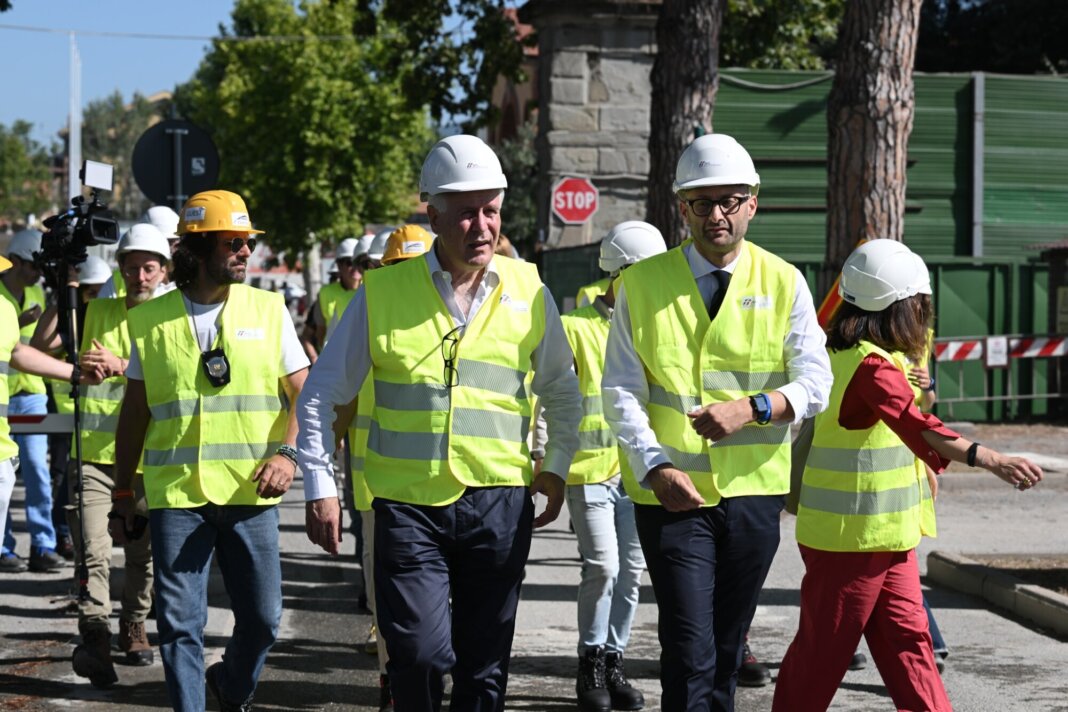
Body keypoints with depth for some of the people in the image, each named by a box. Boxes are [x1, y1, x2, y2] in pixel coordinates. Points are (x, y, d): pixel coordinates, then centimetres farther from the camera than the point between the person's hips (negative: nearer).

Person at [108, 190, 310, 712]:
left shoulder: (268, 310, 5)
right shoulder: (150, 320, 5)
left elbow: (304, 392, 6)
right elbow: (134, 413, 12)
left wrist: (287, 453, -11)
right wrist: (122, 494, 12)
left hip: (250, 493, 1)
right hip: (175, 493, -1)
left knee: (262, 618, 5)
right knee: (179, 624, -3)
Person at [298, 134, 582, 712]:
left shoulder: (528, 292, 5)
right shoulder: (382, 294, -1)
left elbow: (562, 392, 20)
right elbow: (321, 395, 5)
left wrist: (556, 468, 12)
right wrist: (319, 487, 1)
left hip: (499, 505, 2)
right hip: (409, 504, -2)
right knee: (421, 653, -14)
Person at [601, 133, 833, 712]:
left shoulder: (783, 283, 4)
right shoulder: (642, 284, 1)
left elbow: (814, 384, 0)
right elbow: (620, 390, -2)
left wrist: (751, 408, -19)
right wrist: (654, 466, -17)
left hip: (753, 490, 2)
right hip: (671, 491, -2)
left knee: (728, 647, 11)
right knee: (690, 651, -11)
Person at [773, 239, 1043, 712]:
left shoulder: (843, 354, 9)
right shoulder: (874, 366, -22)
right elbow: (915, 424, -39)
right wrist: (988, 459, -51)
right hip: (852, 536, -10)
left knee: (906, 638, 10)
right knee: (825, 648, 0)